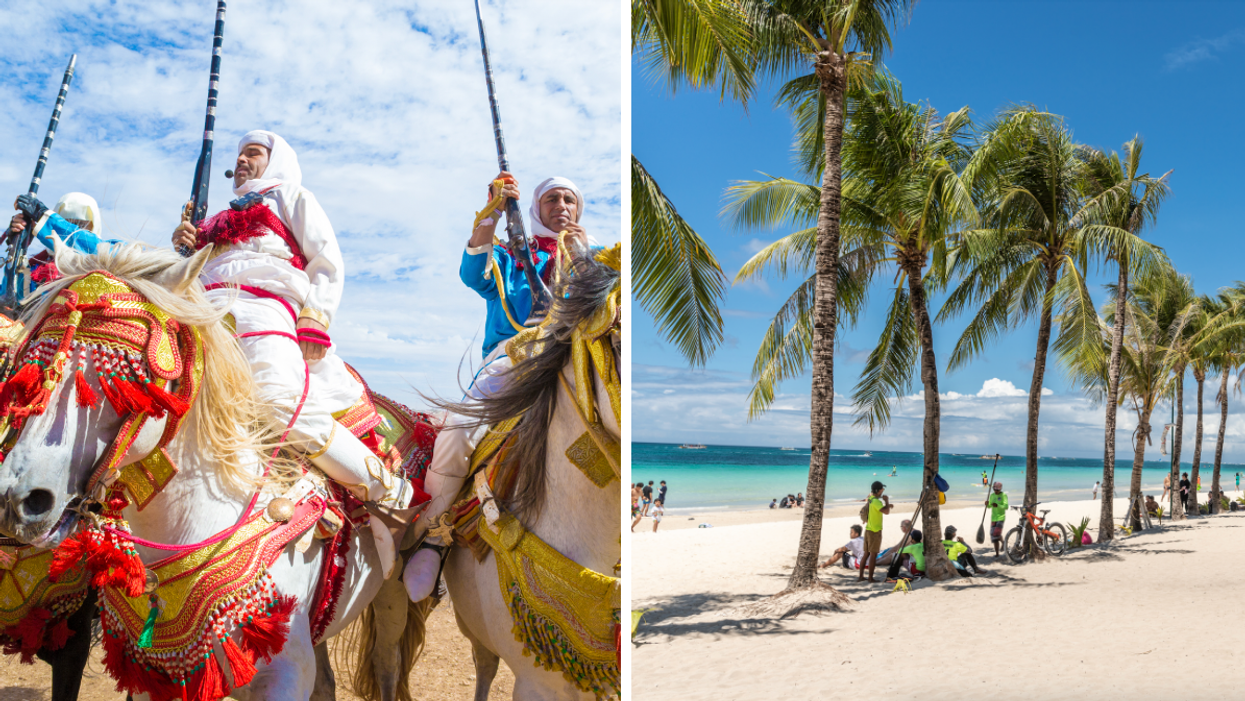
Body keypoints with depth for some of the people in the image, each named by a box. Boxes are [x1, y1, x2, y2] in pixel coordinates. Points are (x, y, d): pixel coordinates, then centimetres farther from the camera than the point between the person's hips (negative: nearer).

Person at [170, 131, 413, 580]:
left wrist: (313, 323, -6)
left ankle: (391, 496, -27)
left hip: (267, 307, -6)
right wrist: (186, 248, 16)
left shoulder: (293, 198, 24)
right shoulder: (222, 221, 40)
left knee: (283, 401, -34)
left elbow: (328, 266, 11)